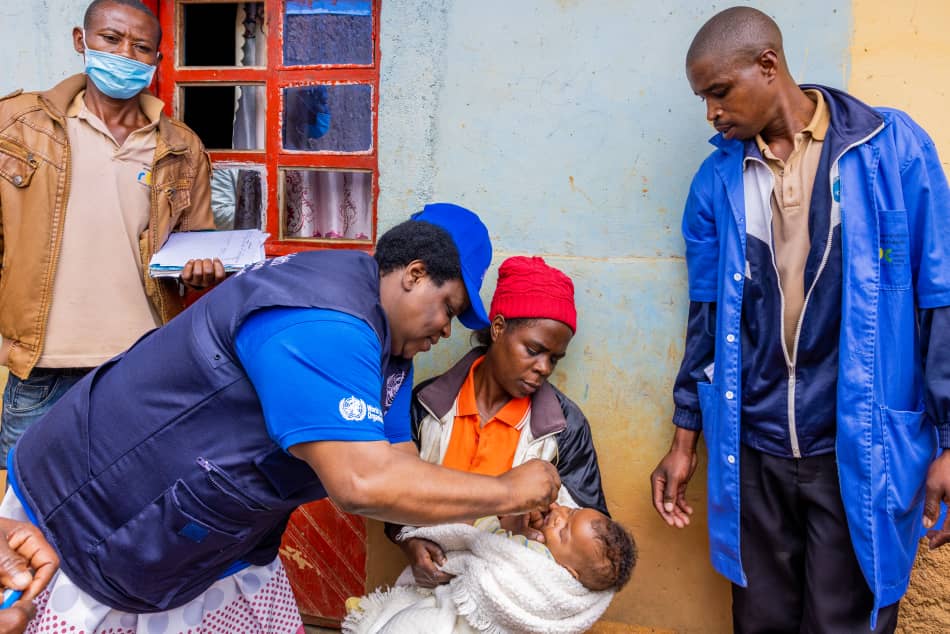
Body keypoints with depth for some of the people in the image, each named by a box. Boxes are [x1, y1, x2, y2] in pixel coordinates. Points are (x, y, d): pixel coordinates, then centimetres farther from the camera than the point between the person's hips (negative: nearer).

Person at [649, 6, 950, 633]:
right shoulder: (718, 179, 4)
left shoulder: (894, 147, -4)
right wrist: (684, 440, 9)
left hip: (862, 450, -2)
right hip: (753, 451, 3)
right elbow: (706, 316, 8)